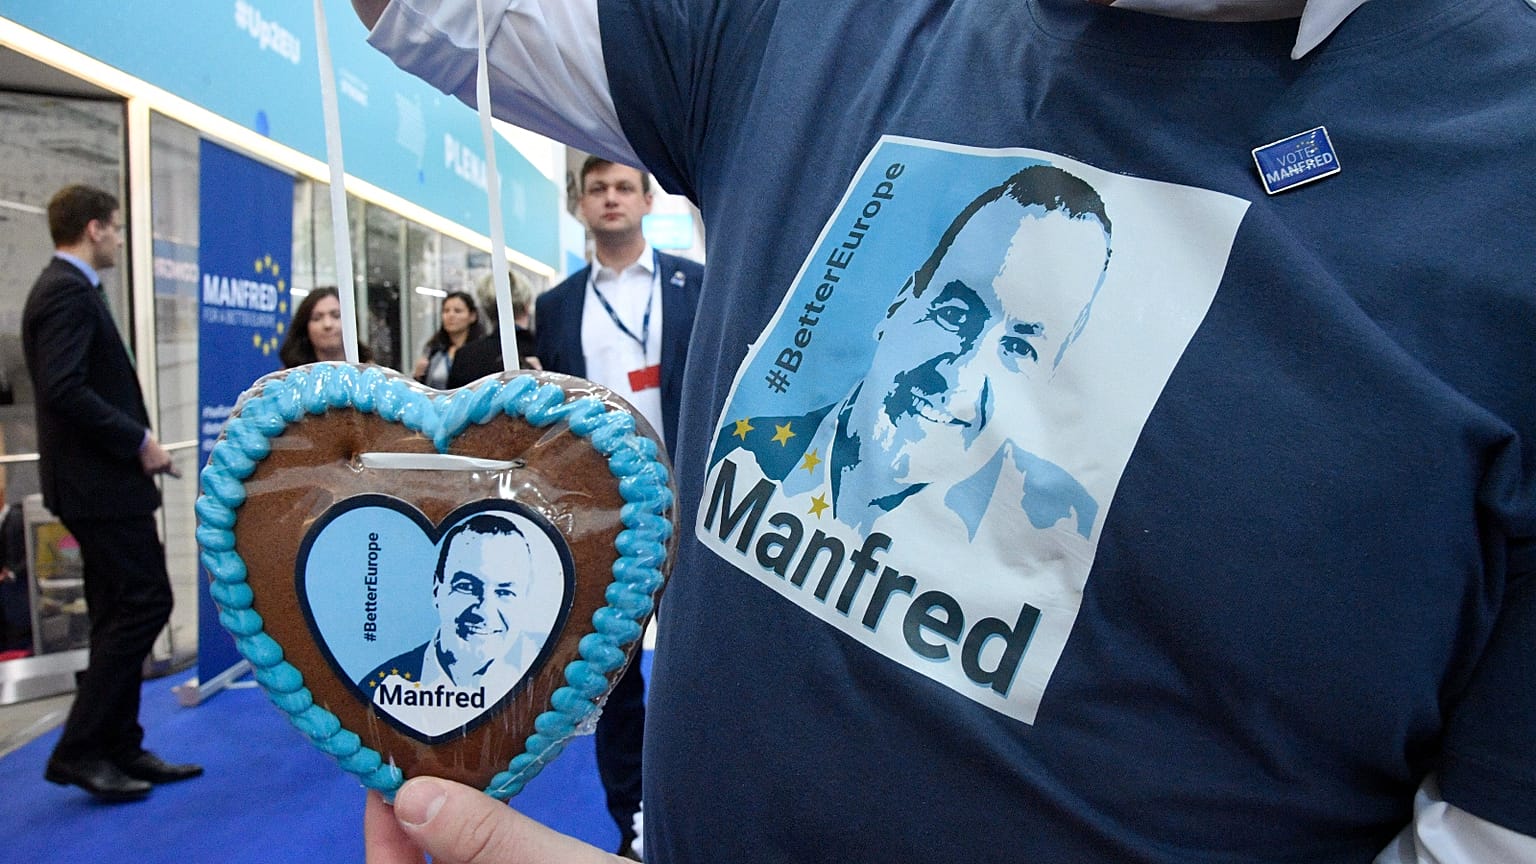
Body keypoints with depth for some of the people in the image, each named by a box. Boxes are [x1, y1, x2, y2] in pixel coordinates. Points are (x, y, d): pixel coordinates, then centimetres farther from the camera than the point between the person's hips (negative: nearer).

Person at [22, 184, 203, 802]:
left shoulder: (65, 288, 17)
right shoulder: (70, 291, -14)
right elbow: (65, 389, -25)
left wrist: (135, 440, 10)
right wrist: (137, 441, -17)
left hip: (97, 478, 10)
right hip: (100, 481, -10)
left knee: (121, 613, 12)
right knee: (144, 602, -7)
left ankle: (121, 749, 19)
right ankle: (79, 750, 1)